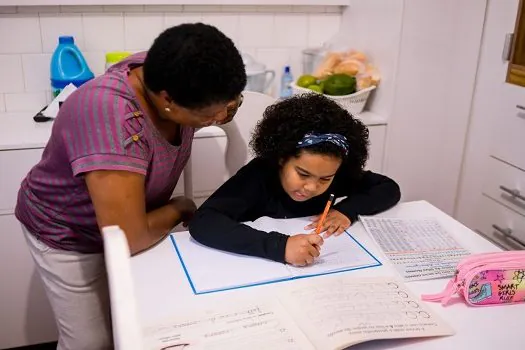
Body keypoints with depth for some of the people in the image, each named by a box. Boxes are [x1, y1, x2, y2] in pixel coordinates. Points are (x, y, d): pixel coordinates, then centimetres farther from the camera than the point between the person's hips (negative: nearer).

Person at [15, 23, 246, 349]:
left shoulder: (167, 71, -20)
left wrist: (227, 107, -19)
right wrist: (181, 207, -21)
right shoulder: (111, 120, -41)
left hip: (127, 224, 6)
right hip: (69, 237, -6)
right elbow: (129, 239, -39)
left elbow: (217, 108, 3)